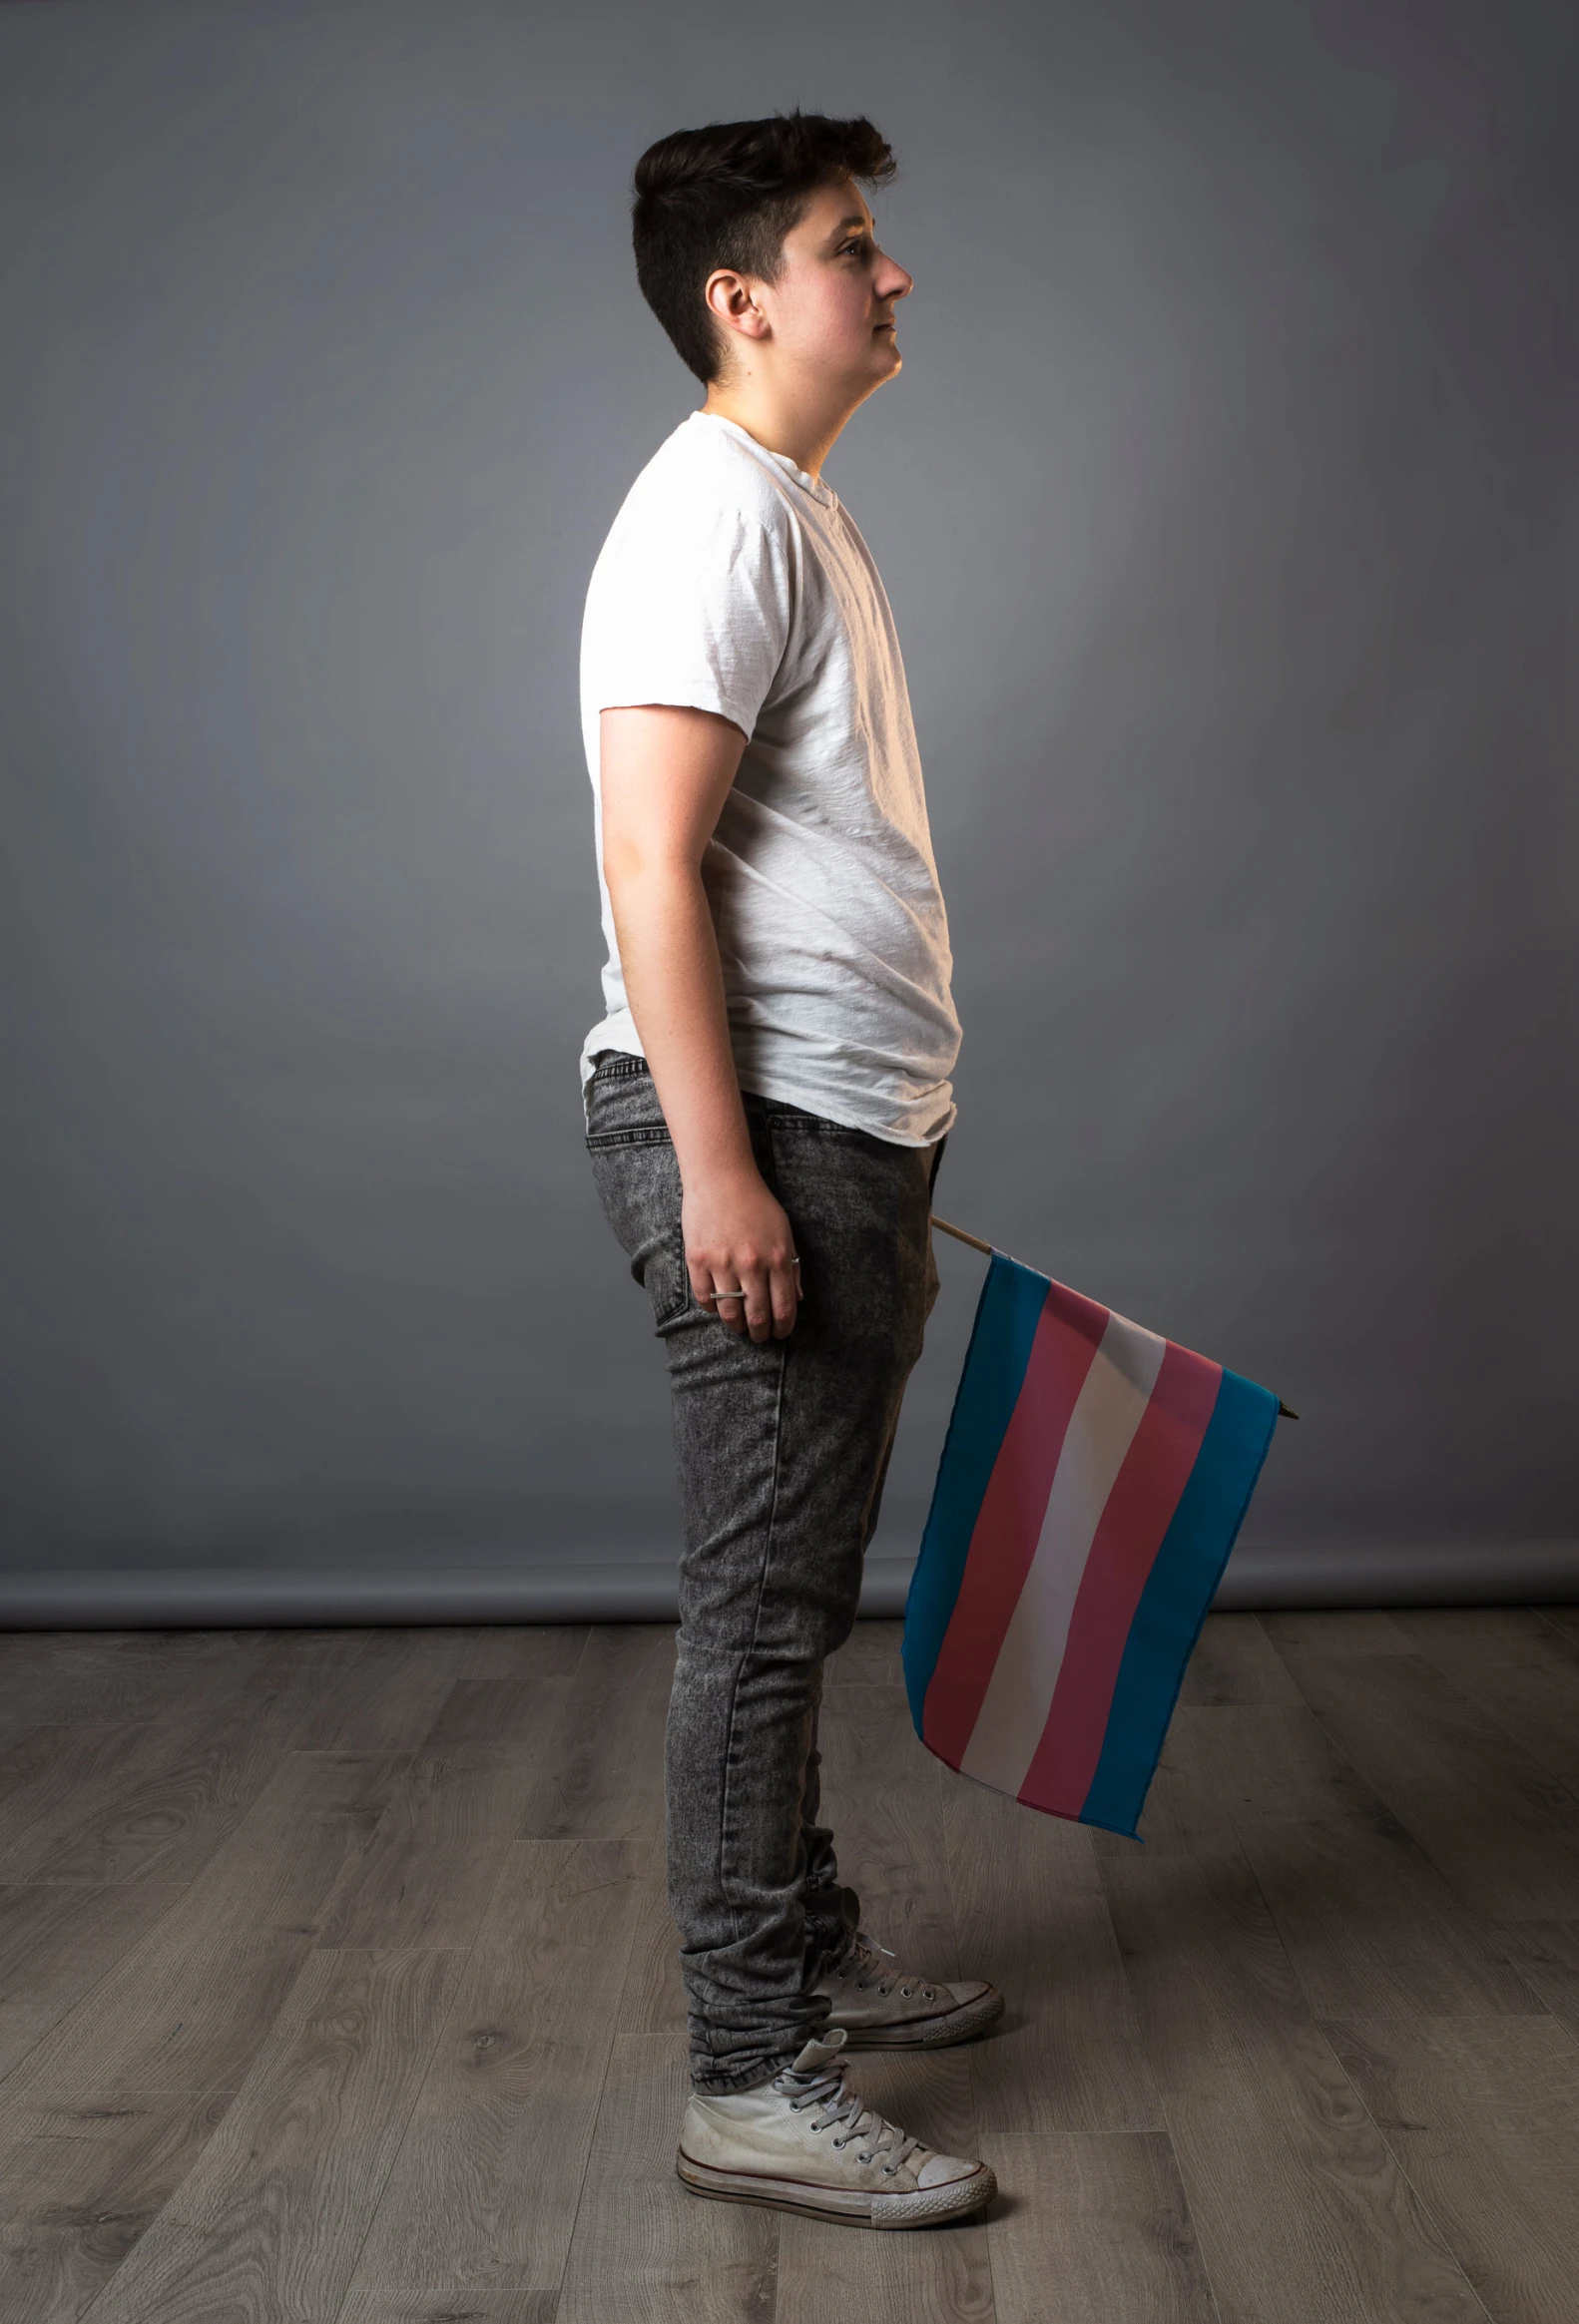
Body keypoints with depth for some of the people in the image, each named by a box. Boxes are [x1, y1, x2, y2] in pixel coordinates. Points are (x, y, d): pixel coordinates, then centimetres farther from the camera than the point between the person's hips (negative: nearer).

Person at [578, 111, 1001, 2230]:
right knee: (765, 1605, -5)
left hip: (835, 1135, 10)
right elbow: (653, 864, -21)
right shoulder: (716, 510, -11)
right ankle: (753, 2084, 5)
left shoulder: (797, 509, 20)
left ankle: (810, 1950, 32)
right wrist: (717, 1167, -25)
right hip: (760, 1133, -10)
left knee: (797, 1591, 17)